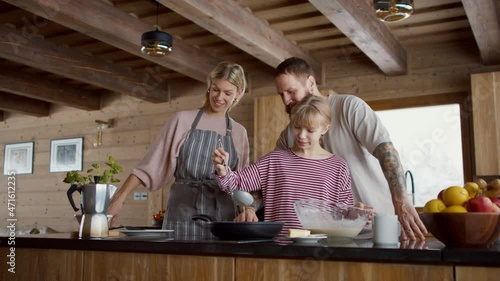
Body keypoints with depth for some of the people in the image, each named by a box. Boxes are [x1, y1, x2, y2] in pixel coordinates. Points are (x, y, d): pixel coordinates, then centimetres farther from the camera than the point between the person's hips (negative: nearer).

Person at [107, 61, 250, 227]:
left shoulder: (239, 133, 10)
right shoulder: (183, 120, 3)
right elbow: (152, 164, 1)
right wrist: (120, 197, -7)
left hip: (223, 216, 2)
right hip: (182, 211, -2)